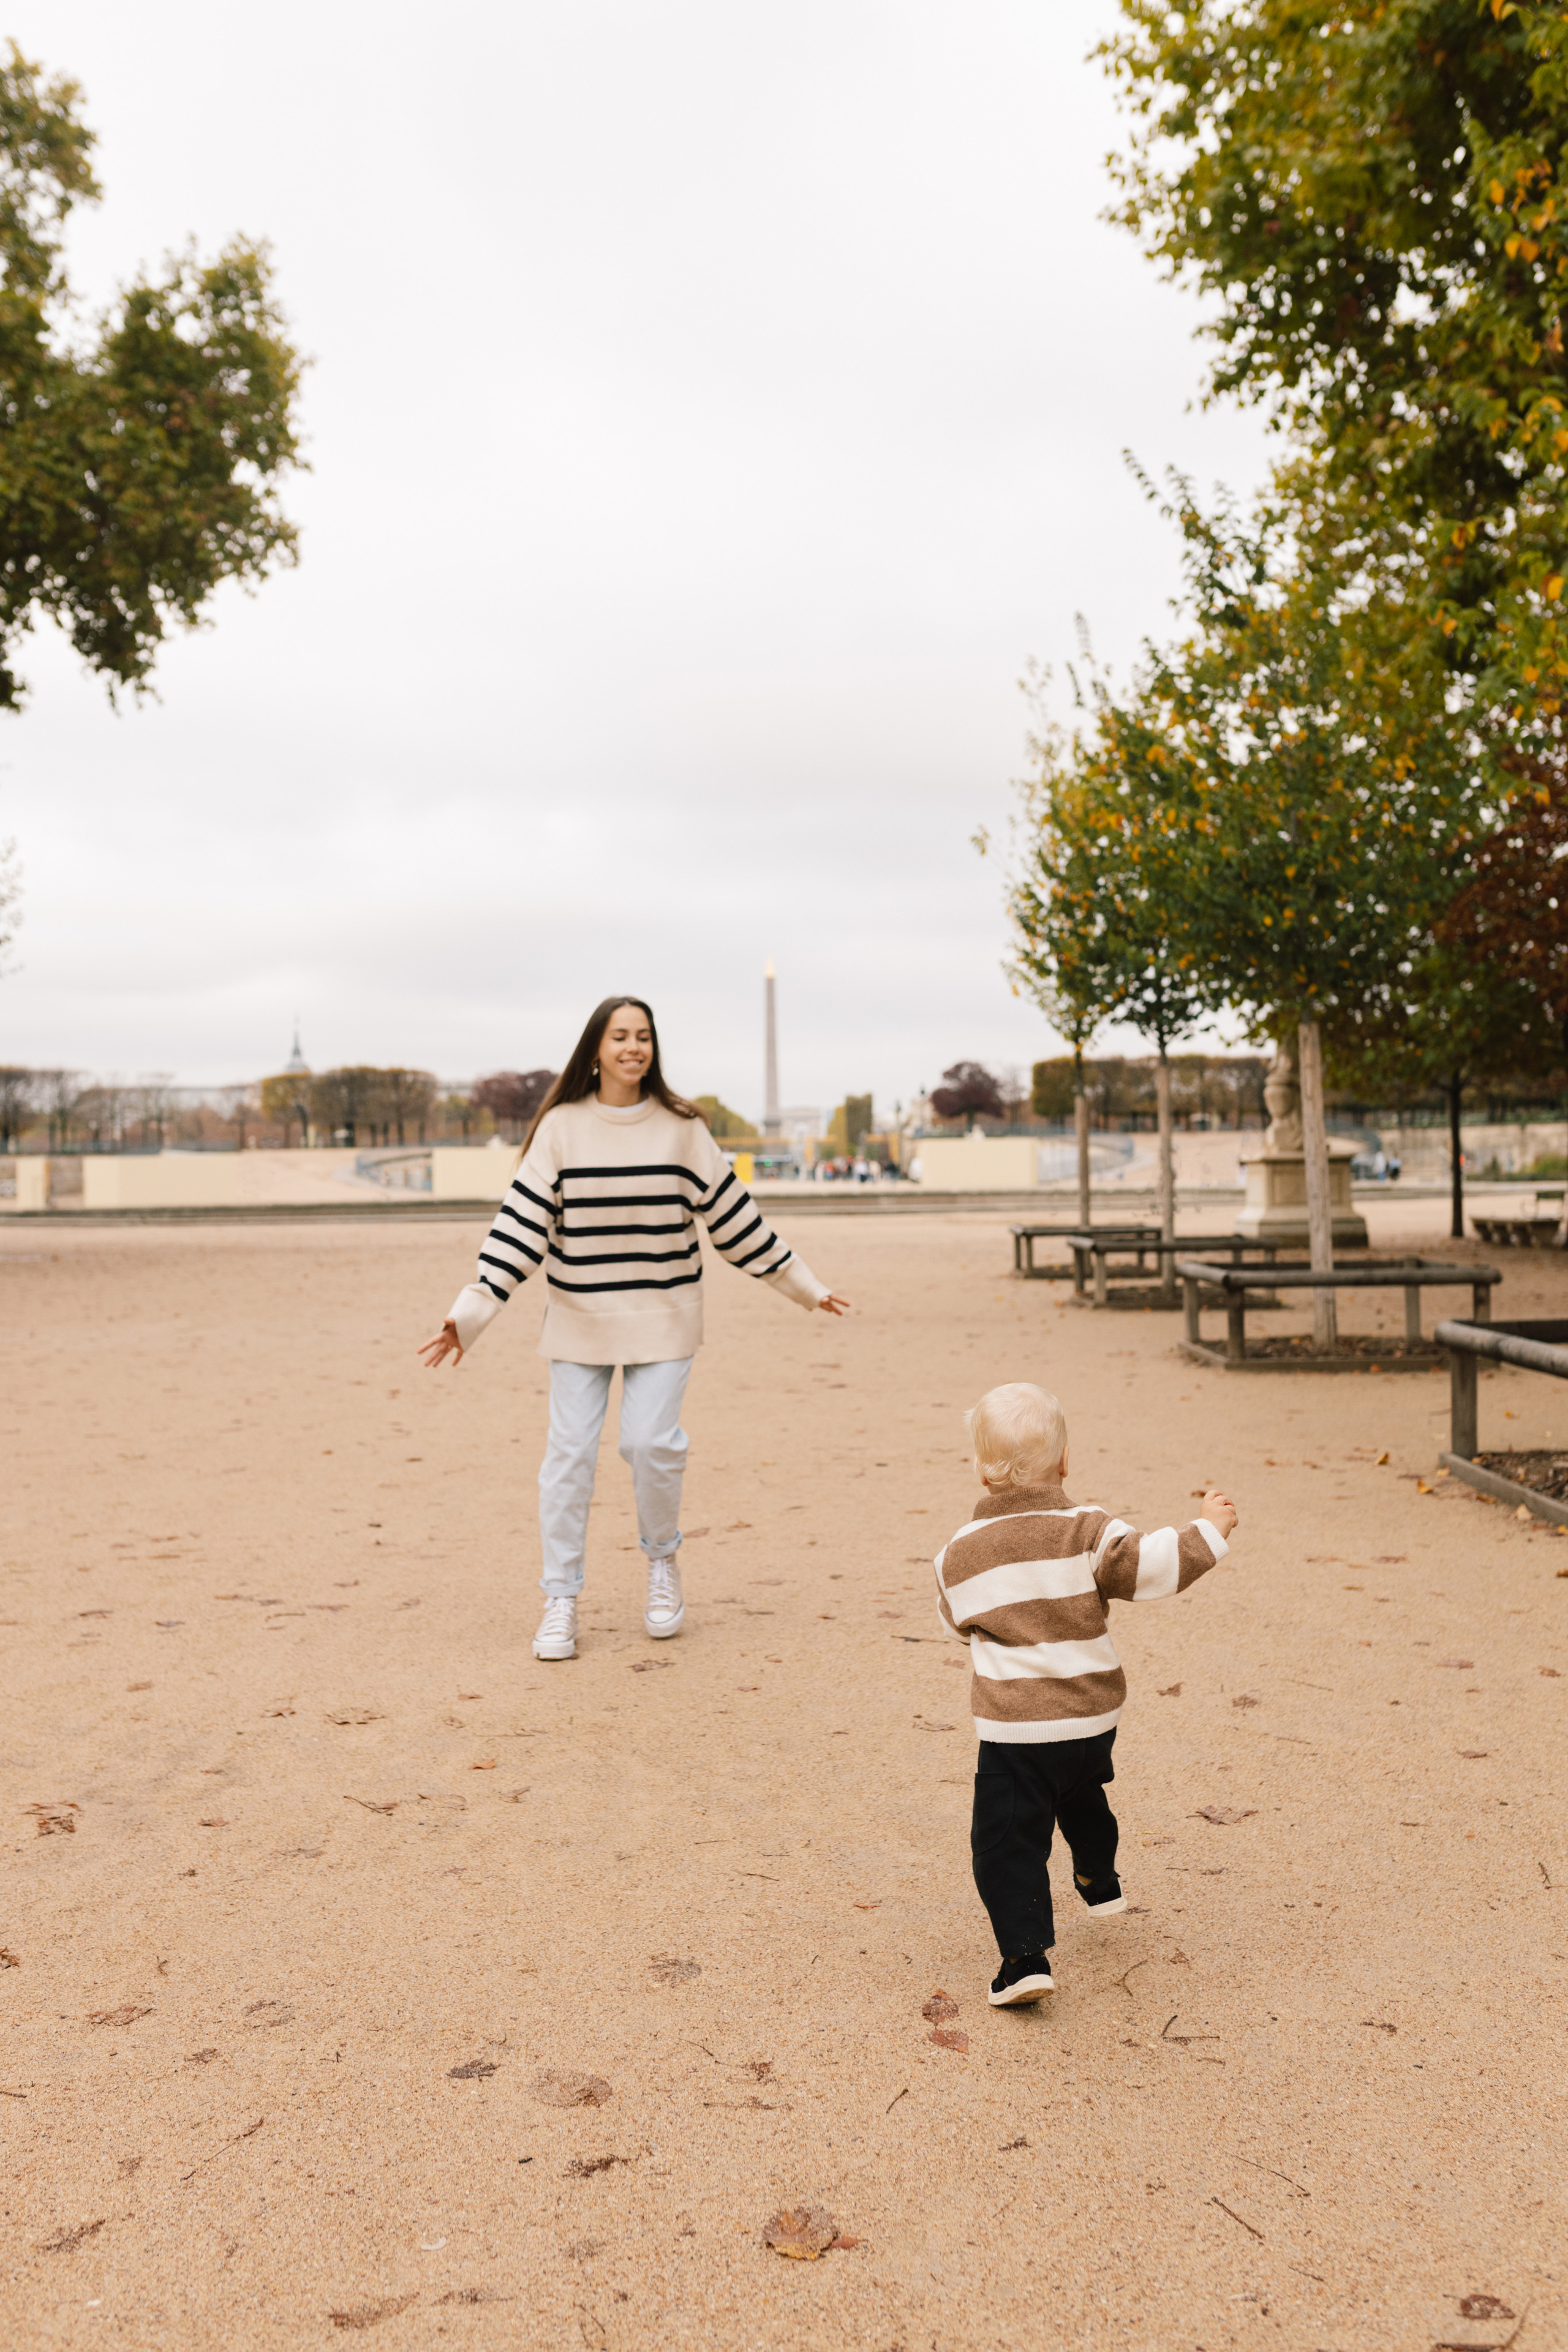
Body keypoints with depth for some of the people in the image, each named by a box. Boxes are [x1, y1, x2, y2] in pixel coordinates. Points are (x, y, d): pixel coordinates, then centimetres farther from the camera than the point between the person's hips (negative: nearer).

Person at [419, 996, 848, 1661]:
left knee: (649, 1442, -10)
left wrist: (803, 1285, 10)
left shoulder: (682, 1128, -1)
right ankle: (560, 1600, 14)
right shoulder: (560, 1127, -3)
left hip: (662, 1317, 0)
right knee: (570, 1451, -1)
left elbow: (731, 1214, 6)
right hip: (579, 1315, 0)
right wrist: (470, 1311, -13)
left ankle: (662, 1559, 20)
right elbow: (523, 1221, -6)